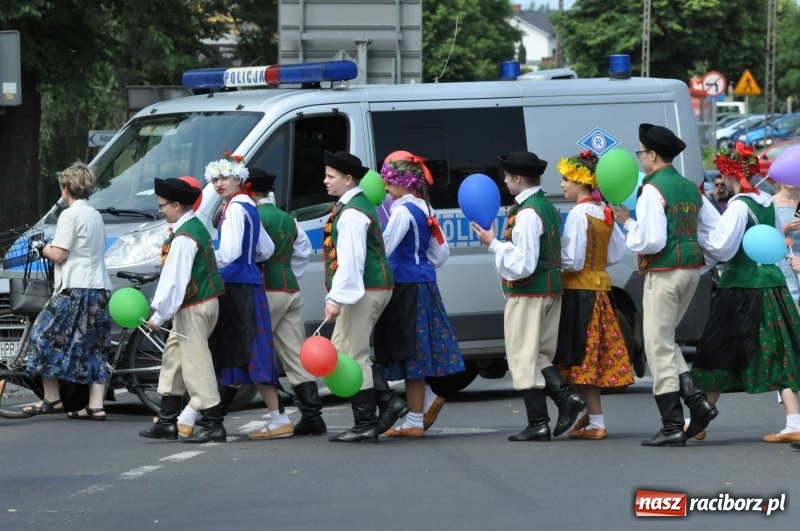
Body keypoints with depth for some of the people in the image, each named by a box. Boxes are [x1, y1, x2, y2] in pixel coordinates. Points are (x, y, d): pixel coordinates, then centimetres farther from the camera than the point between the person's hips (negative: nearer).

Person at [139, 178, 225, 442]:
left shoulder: (183, 238, -21)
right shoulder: (197, 227, 11)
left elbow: (174, 280, -22)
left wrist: (159, 315, -16)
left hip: (193, 308, -11)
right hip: (205, 301, 11)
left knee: (196, 362, -6)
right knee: (174, 355, 15)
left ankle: (212, 422, -3)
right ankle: (167, 422, 19)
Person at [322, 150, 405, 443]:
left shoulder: (351, 213, -17)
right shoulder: (359, 205, 16)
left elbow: (350, 259, -25)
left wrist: (336, 298, -27)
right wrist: (339, 294, 25)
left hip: (363, 292, -11)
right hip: (374, 287, 11)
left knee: (352, 355, -6)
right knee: (344, 350, 16)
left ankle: (365, 425, -3)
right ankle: (389, 401, 12)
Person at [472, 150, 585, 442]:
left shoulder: (527, 213, -18)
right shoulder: (549, 208, 13)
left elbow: (523, 263, -23)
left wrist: (493, 243, -15)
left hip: (527, 294, -9)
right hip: (551, 291, 9)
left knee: (524, 357, -3)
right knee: (539, 354, 18)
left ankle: (538, 424, -3)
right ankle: (565, 396, -1)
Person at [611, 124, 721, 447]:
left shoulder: (653, 190, -13)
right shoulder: (690, 189, 12)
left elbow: (652, 241, -20)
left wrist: (627, 222, -5)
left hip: (664, 273, -8)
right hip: (691, 270, 8)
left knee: (659, 346, -2)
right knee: (665, 341, 20)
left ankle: (672, 427, -3)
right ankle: (696, 400, 6)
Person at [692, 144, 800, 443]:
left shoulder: (739, 206, -14)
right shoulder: (767, 202, 9)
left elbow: (722, 248, -18)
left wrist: (698, 236, -3)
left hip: (742, 286, -7)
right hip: (772, 281, 7)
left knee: (722, 352, 4)